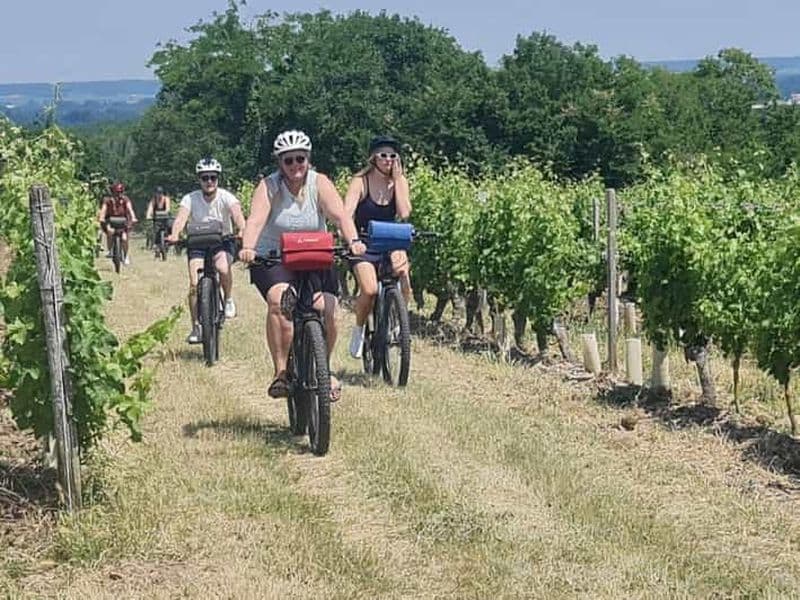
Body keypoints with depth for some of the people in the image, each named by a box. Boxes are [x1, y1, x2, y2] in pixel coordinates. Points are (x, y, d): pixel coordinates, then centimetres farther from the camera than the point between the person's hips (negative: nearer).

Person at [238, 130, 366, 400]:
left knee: (327, 313, -15)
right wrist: (248, 248, -44)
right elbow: (256, 220, -24)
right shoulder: (269, 186, -9)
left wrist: (353, 241, -40)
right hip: (273, 259, -2)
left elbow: (339, 215, -20)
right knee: (279, 302, -31)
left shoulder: (319, 184, -6)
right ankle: (281, 372, -26)